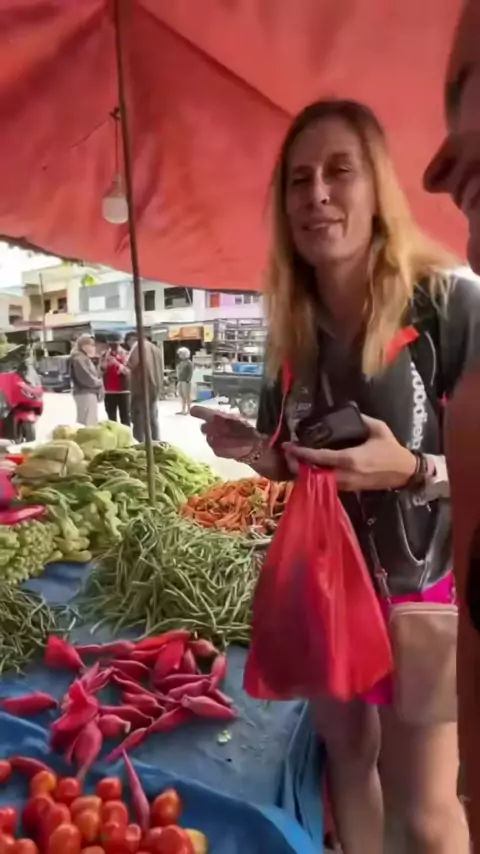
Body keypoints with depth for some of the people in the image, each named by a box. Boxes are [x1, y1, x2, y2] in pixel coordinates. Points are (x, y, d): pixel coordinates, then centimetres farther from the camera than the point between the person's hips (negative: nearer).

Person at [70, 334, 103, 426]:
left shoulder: (87, 358, 20)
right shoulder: (78, 359, -12)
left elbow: (95, 375, 21)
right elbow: (86, 378, -20)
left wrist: (98, 383, 2)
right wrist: (99, 383, -5)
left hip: (91, 393, 10)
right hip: (85, 394, -10)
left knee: (92, 422, 13)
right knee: (88, 423, -12)